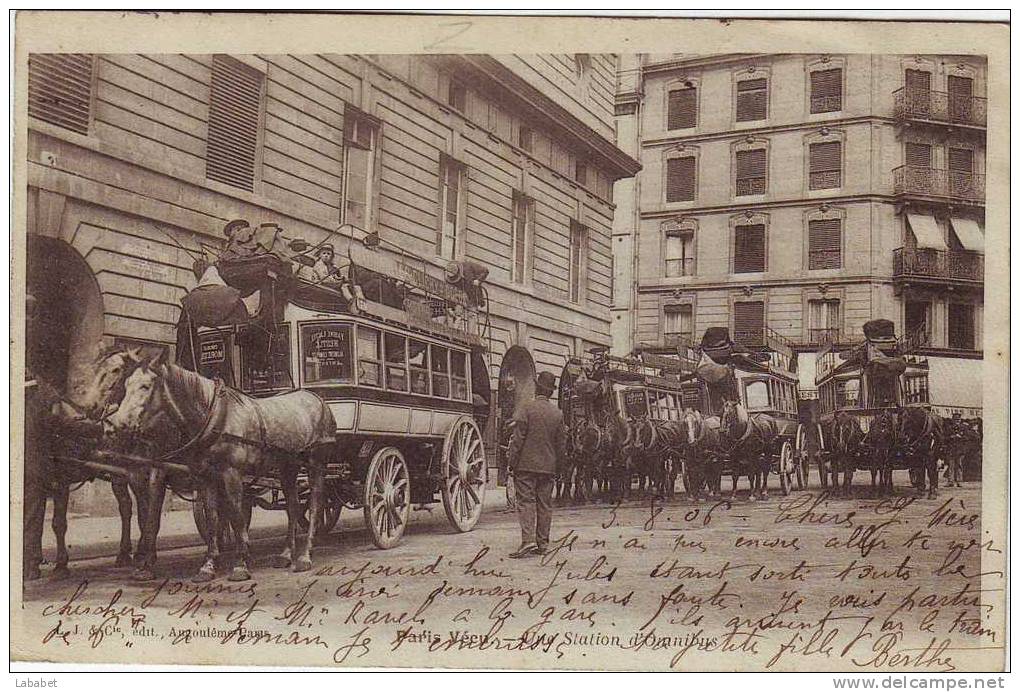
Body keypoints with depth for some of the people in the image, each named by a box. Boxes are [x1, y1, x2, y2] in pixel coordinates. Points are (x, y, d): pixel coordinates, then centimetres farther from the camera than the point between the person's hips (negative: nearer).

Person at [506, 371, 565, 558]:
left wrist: (511, 462, -6)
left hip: (526, 465, -5)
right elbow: (561, 442, 11)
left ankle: (528, 541, -15)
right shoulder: (557, 413, 7)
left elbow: (518, 439, -11)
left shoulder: (526, 409, -9)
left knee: (526, 502, -4)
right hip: (548, 467, 5)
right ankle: (542, 543, 12)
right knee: (545, 504, 9)